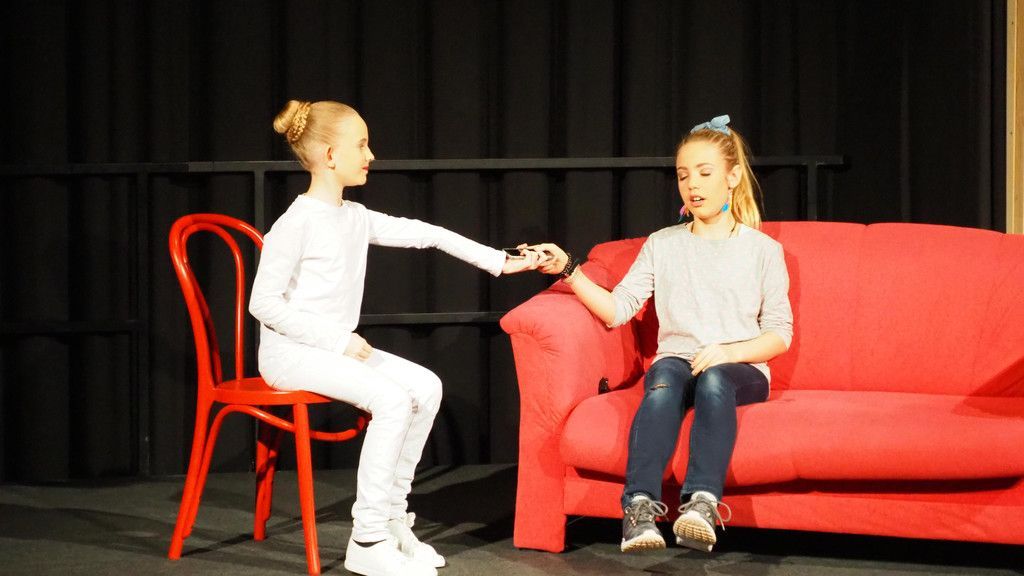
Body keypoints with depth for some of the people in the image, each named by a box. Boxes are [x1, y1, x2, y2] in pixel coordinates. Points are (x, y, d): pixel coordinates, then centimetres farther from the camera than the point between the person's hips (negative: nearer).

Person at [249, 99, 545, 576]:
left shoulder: (356, 218, 9)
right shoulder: (297, 223, -15)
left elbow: (424, 233, 16)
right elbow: (264, 302, -17)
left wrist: (497, 261, 15)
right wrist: (338, 339, -20)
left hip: (336, 347, 8)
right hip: (290, 353, -8)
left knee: (426, 386, -6)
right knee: (390, 399, -26)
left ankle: (392, 515, 3)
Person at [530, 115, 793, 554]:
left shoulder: (762, 250, 10)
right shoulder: (663, 244, 15)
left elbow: (780, 333, 5)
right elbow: (617, 309, 6)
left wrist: (729, 351, -13)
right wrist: (569, 271, -7)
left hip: (740, 369, -1)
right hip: (676, 358, 1)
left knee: (713, 379, -38)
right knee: (665, 378, -36)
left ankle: (702, 501, -53)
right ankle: (641, 505, -51)